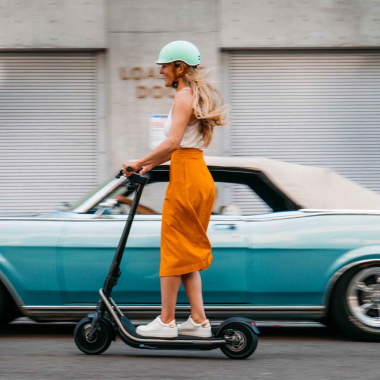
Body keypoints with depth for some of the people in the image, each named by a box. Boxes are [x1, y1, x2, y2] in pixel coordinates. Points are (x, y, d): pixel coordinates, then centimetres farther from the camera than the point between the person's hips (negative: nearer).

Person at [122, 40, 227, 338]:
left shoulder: (184, 96, -11)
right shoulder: (199, 96, 19)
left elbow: (173, 143, -22)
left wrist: (140, 163, -14)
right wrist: (152, 164, 16)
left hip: (186, 178, -10)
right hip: (198, 176, 10)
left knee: (174, 249, -3)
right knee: (189, 252, 12)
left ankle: (166, 321, 2)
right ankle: (199, 321, 10)